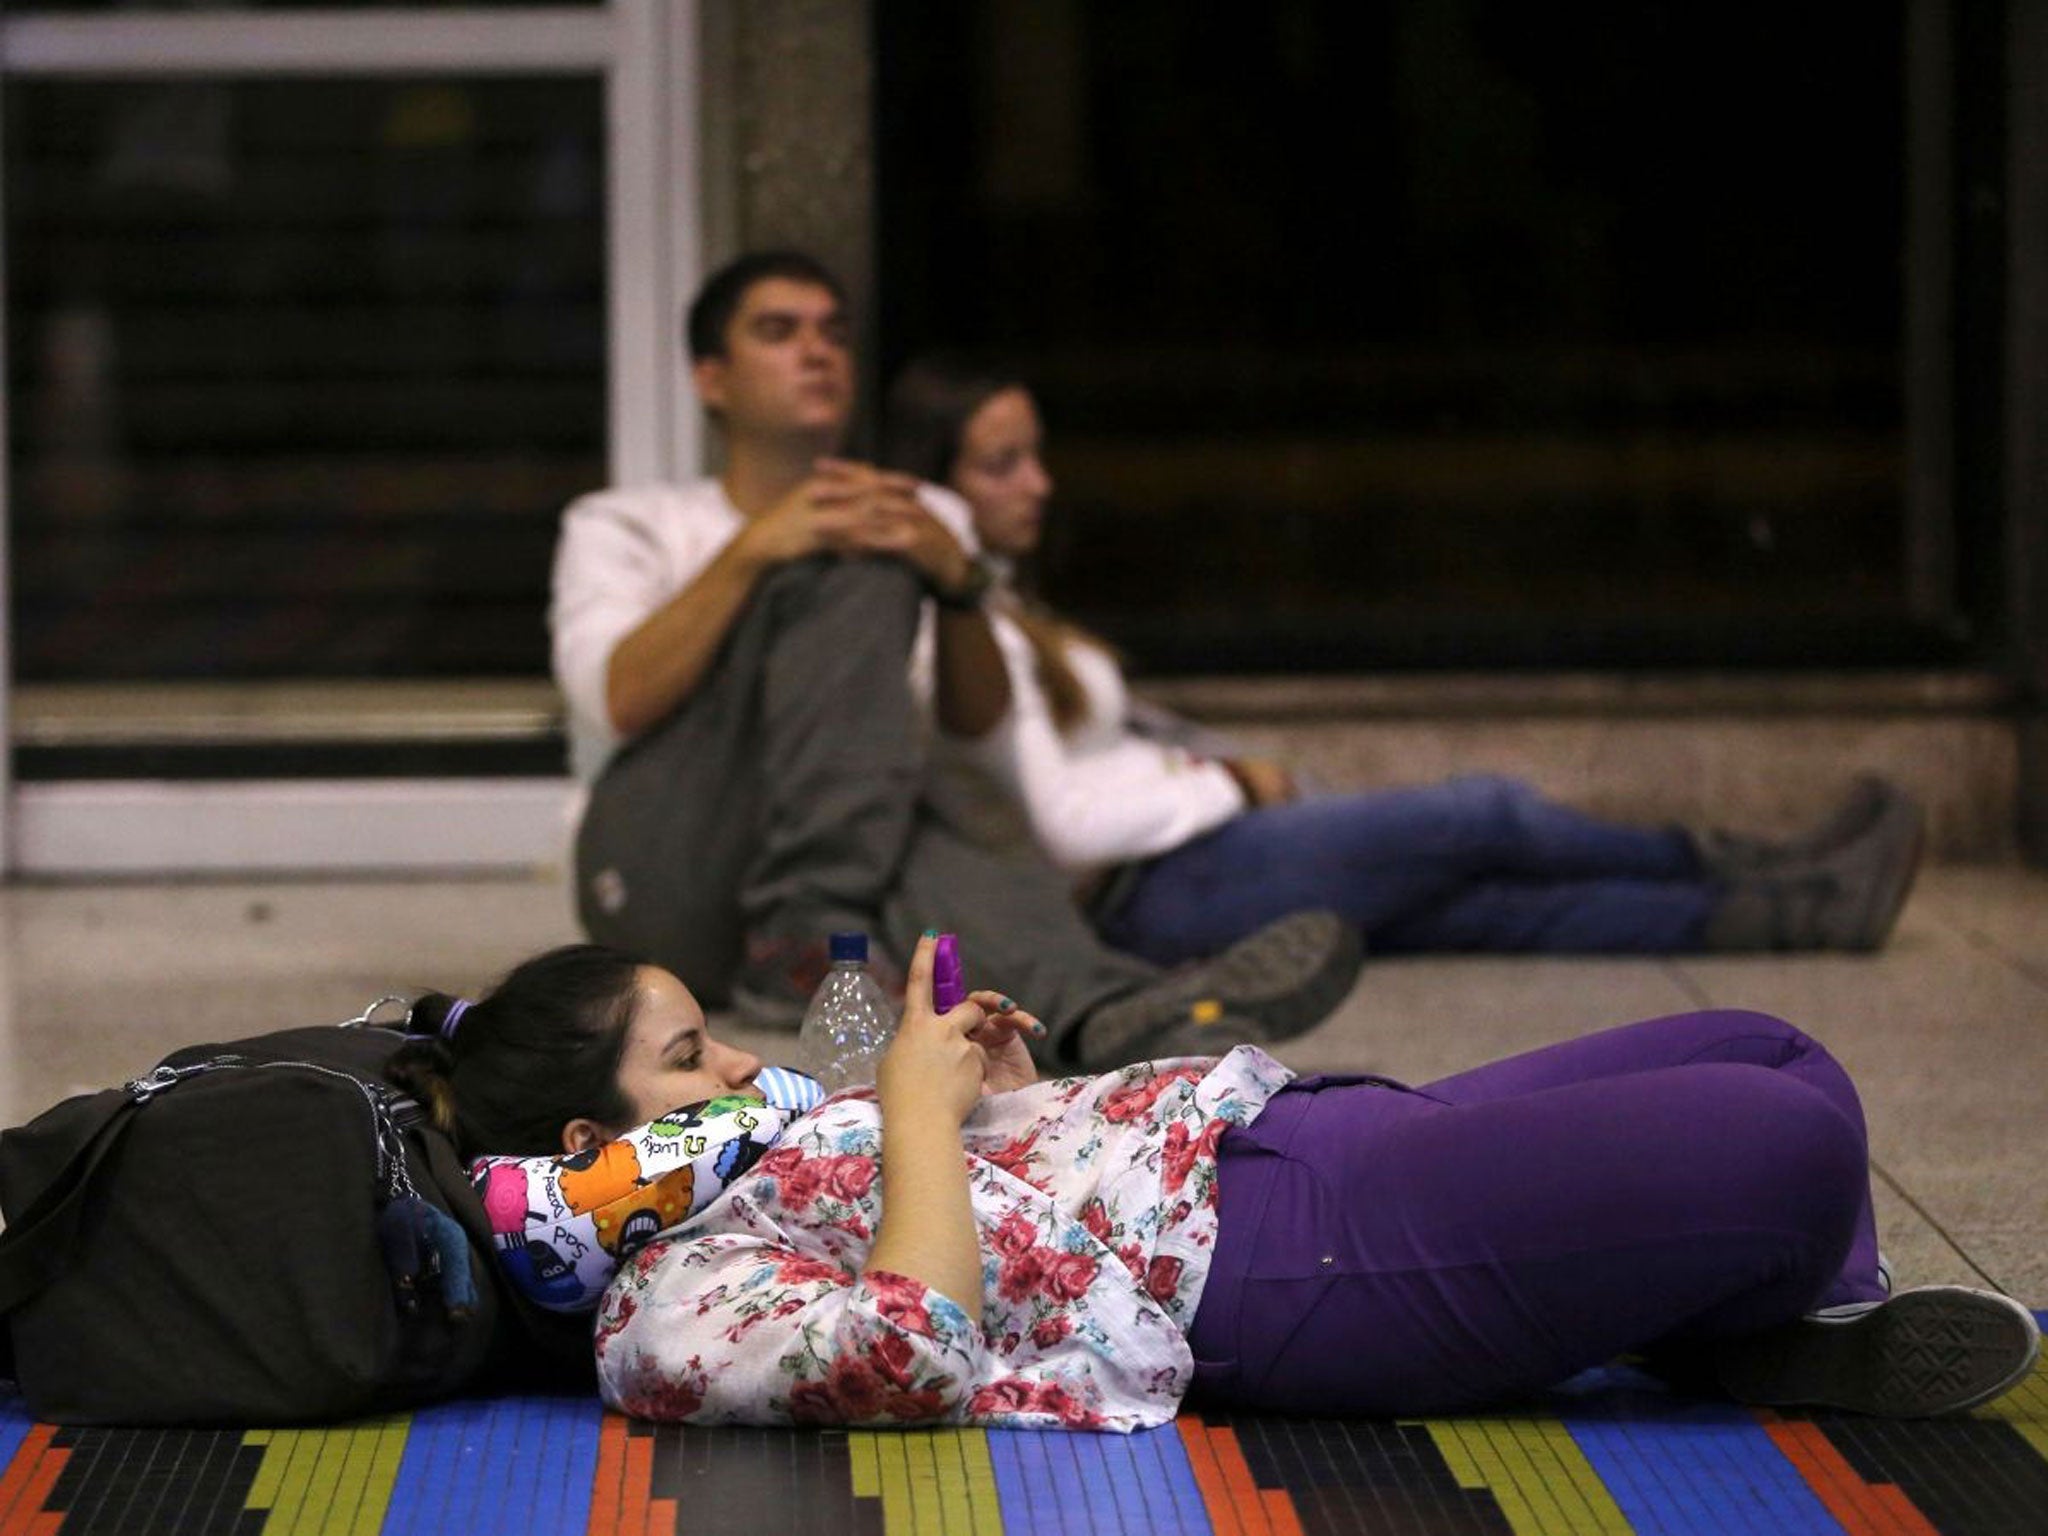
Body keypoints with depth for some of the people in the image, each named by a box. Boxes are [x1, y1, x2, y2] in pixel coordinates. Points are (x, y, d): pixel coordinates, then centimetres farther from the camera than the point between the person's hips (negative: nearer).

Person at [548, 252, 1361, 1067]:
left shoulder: (919, 518, 23)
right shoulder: (621, 525, 16)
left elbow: (980, 726, 4)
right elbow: (616, 702, -7)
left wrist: (956, 578, -16)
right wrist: (753, 548, -17)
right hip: (664, 870, -2)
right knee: (858, 569, -21)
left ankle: (1110, 1010, -71)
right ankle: (807, 924, -37)